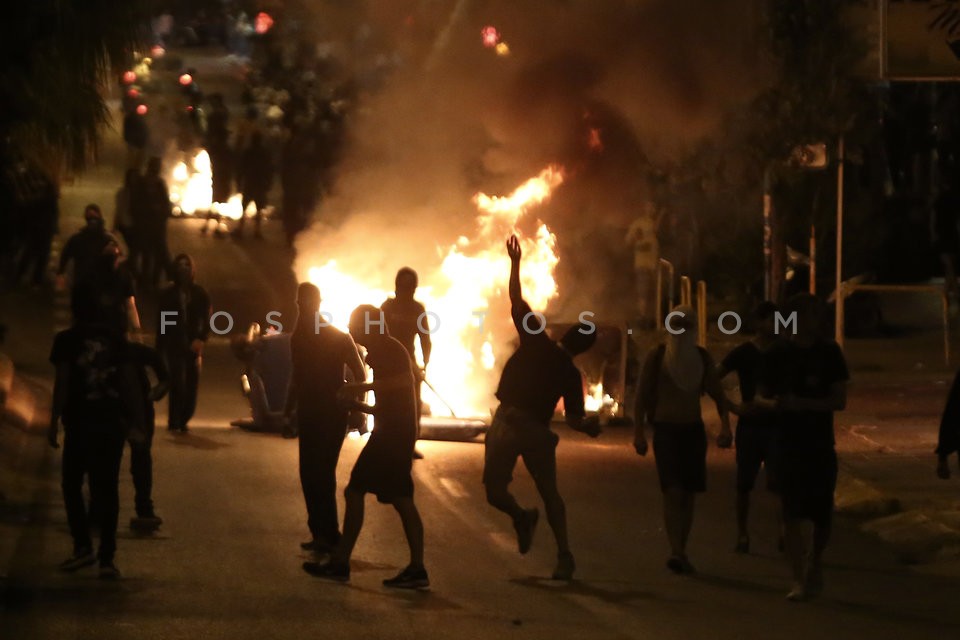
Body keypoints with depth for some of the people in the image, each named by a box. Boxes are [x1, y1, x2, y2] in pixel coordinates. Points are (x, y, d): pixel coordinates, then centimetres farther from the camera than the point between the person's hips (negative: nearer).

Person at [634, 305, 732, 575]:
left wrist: (725, 425, -7)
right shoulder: (656, 356, -4)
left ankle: (681, 553, 15)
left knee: (689, 494, 5)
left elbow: (717, 394, 8)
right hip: (665, 429, -4)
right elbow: (642, 395, -3)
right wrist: (639, 432, -9)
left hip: (693, 430, 4)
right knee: (673, 491, -17)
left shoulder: (702, 357, 7)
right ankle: (676, 552, -26)